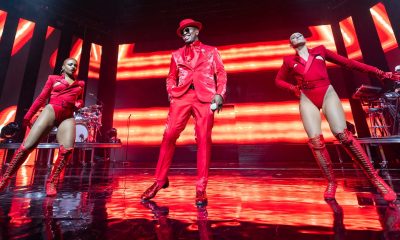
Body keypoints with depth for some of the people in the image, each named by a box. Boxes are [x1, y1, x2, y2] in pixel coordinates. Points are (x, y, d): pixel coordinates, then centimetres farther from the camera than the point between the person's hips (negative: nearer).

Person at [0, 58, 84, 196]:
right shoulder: (53, 78, 17)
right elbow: (41, 98, 14)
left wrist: (77, 104, 1)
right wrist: (28, 116, 11)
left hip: (68, 116, 1)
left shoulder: (80, 84, 22)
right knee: (28, 145, -11)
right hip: (51, 110, -1)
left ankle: (51, 182, -10)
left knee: (67, 149, -21)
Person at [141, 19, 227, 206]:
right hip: (182, 96, 2)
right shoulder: (177, 54, 27)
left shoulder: (211, 51, 22)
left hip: (205, 97, -1)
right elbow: (171, 77, 21)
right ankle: (160, 180, 7)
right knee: (169, 135, -10)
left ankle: (201, 188, 0)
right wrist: (171, 92, 0)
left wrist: (220, 94, -6)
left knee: (203, 140, -9)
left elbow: (221, 74, 11)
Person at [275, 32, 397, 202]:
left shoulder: (320, 51, 20)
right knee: (315, 140, -12)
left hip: (328, 94, 0)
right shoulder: (289, 61, 16)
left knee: (343, 135, -16)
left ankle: (374, 178, 0)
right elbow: (278, 80, 22)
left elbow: (348, 62, 18)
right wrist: (292, 87, 2)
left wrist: (377, 72, 13)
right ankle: (331, 182, 3)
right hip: (307, 99, 0)